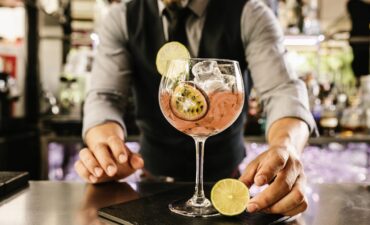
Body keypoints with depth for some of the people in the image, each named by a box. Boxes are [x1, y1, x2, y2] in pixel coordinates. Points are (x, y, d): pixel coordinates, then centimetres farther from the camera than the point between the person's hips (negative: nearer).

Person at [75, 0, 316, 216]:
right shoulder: (122, 20, -3)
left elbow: (283, 91, -19)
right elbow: (104, 97, -12)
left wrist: (285, 147, -41)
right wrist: (108, 147, -35)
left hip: (226, 179, 0)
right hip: (154, 179, 1)